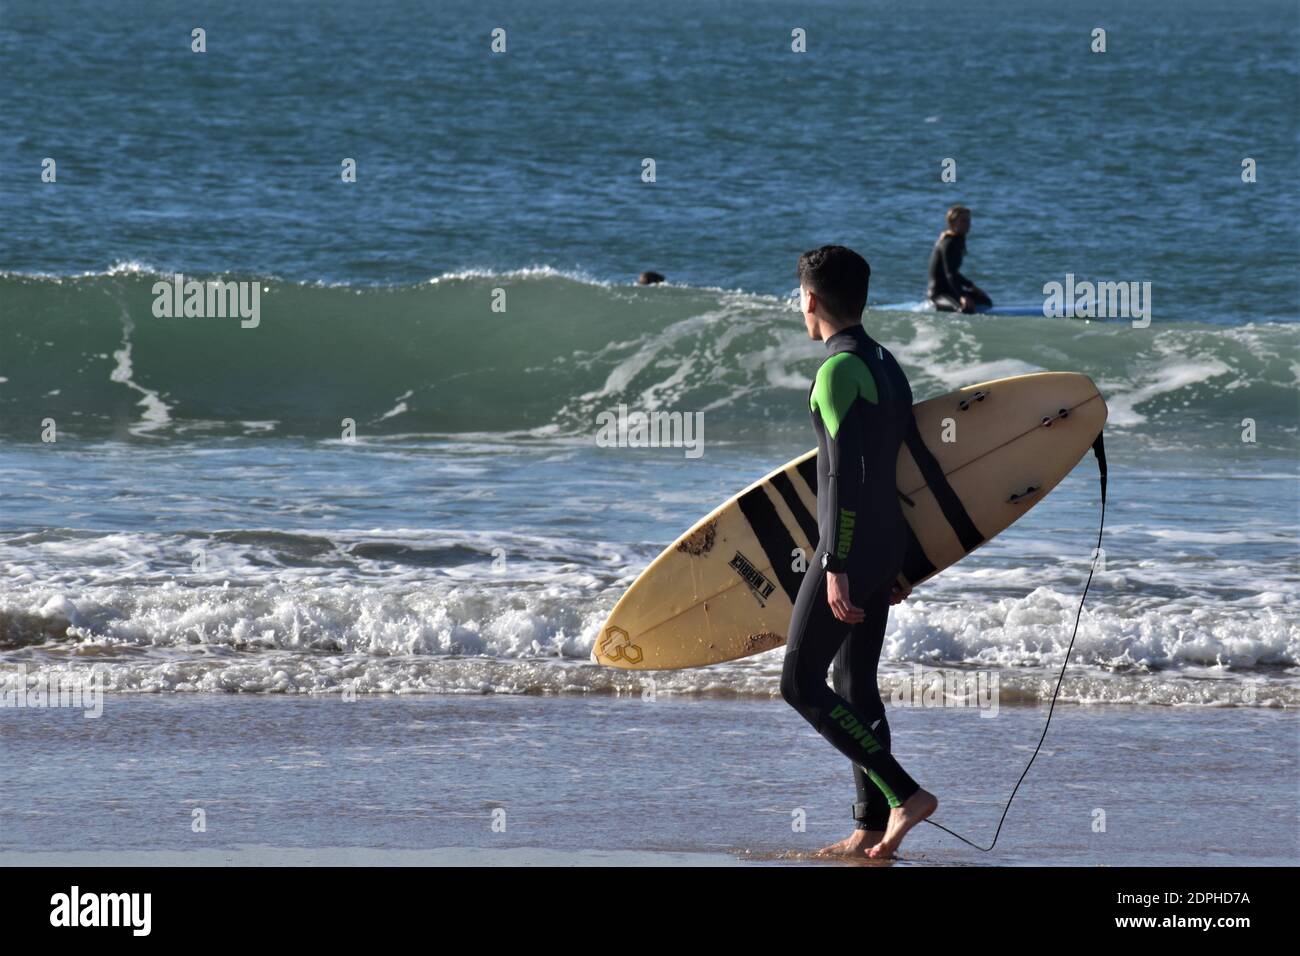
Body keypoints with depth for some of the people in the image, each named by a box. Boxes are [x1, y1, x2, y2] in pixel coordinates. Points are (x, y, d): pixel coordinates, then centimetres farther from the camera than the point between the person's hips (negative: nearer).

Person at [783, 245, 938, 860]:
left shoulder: (839, 371, -16)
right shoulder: (886, 365, 13)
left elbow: (846, 474, -22)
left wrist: (837, 567, -23)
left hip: (850, 549, -10)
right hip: (886, 546, 10)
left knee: (802, 684, -6)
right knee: (856, 687, 14)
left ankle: (904, 793, -12)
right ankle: (872, 828, 12)